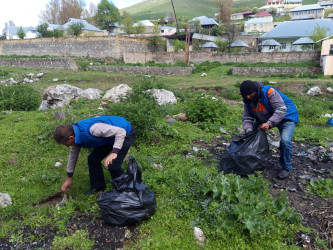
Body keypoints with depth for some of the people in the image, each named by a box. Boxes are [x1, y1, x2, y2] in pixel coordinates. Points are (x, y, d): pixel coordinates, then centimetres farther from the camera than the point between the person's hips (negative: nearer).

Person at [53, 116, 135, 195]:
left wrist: (114, 152, -42)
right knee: (93, 159, 6)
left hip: (125, 134, -9)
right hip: (111, 137, 9)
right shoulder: (75, 135, -8)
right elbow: (73, 155, 8)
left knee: (113, 166, -15)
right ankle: (98, 187, 21)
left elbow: (121, 132, -33)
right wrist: (69, 179, 16)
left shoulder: (92, 129, -37)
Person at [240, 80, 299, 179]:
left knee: (285, 140, -26)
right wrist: (249, 130, -29)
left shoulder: (269, 92, -32)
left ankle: (286, 168, -4)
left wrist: (269, 123, -43)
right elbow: (247, 118, -10)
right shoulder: (247, 101, -10)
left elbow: (281, 110, -34)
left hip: (286, 116, -7)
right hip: (265, 119, 7)